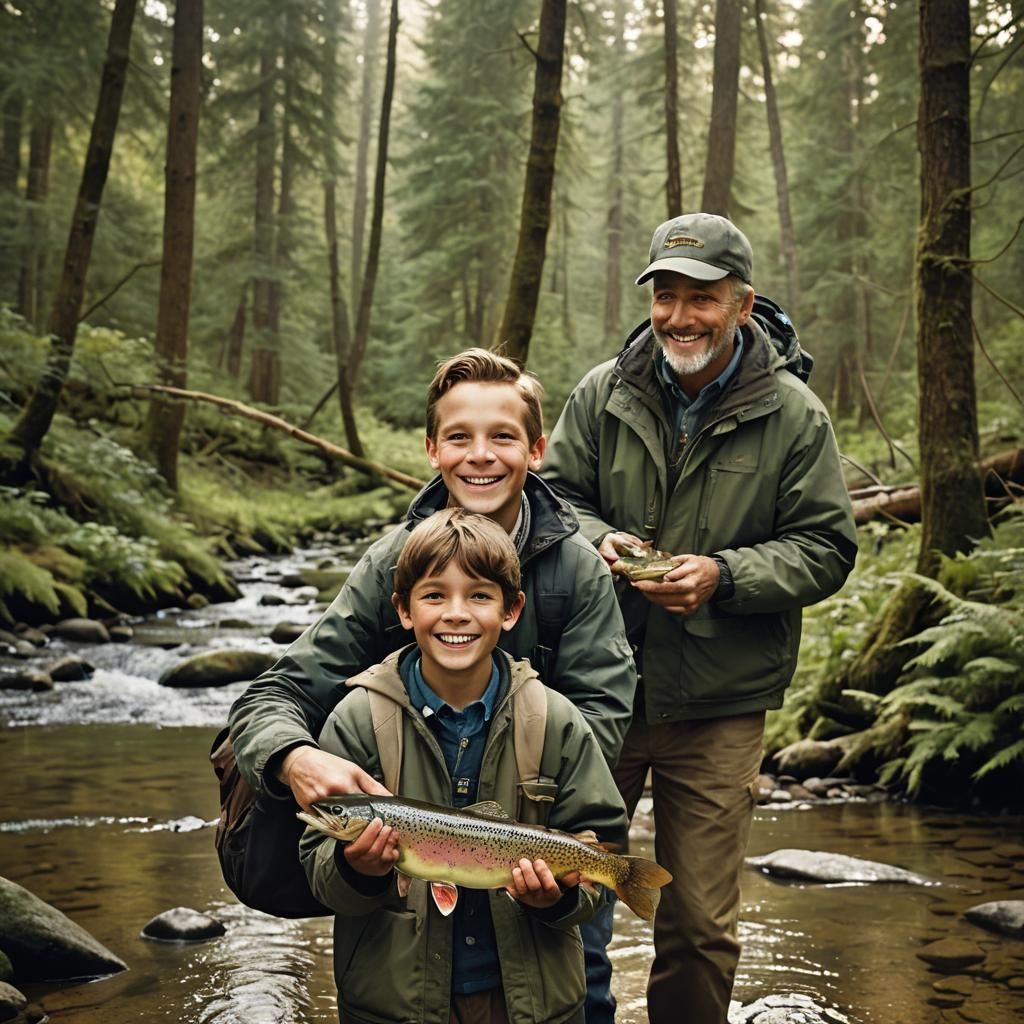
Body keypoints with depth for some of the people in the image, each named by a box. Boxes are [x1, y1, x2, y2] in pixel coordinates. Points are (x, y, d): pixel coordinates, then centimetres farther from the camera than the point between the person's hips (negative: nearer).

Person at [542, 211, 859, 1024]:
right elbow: (555, 491, 10)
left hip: (719, 708, -2)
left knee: (701, 925, 8)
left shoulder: (793, 415, -4)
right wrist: (597, 541, -13)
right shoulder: (604, 394, 1)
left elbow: (826, 548, -2)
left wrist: (724, 575, -18)